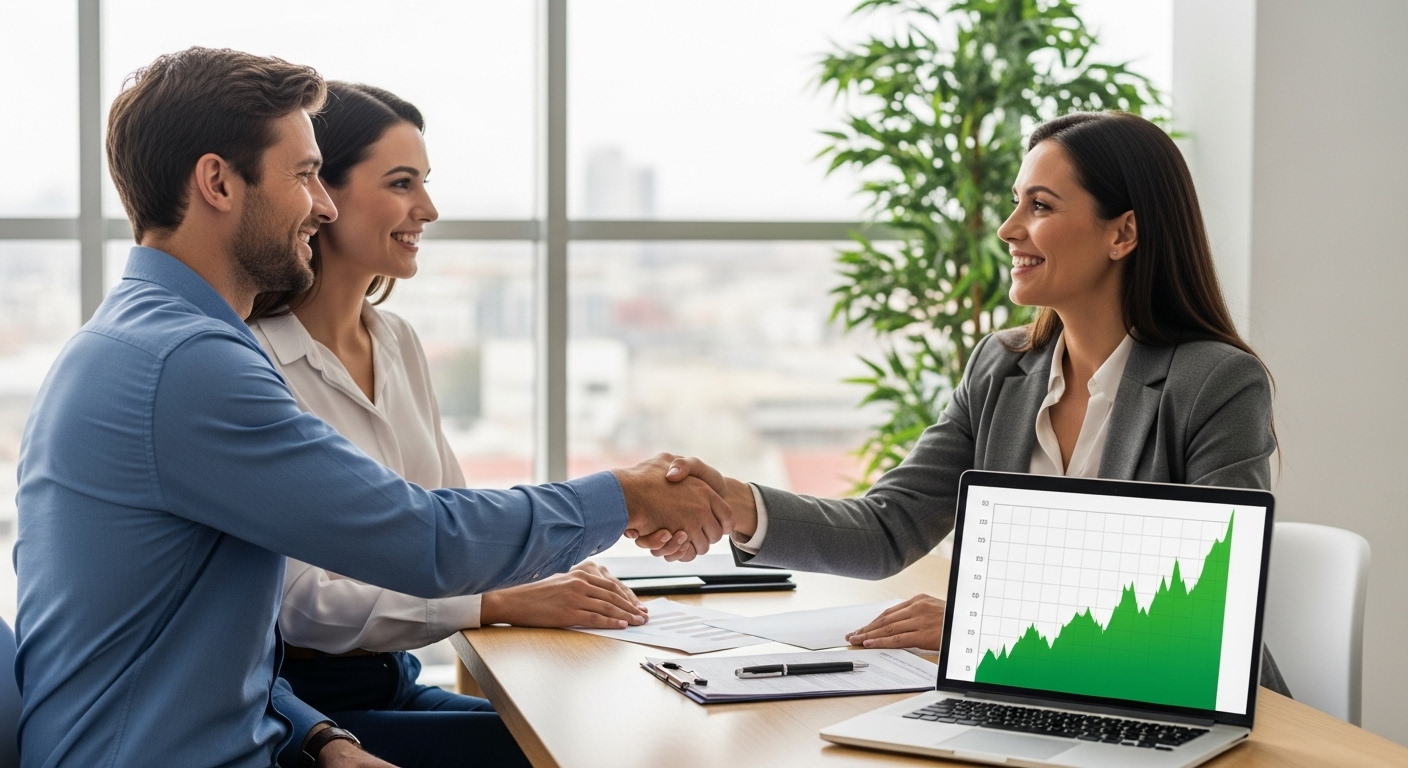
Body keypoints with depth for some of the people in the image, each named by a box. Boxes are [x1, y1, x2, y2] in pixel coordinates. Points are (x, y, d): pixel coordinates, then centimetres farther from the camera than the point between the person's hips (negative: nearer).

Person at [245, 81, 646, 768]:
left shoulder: (398, 343, 10)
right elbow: (302, 602, -21)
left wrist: (560, 579, -7)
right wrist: (499, 603, -21)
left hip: (396, 683, 8)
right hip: (302, 704, -7)